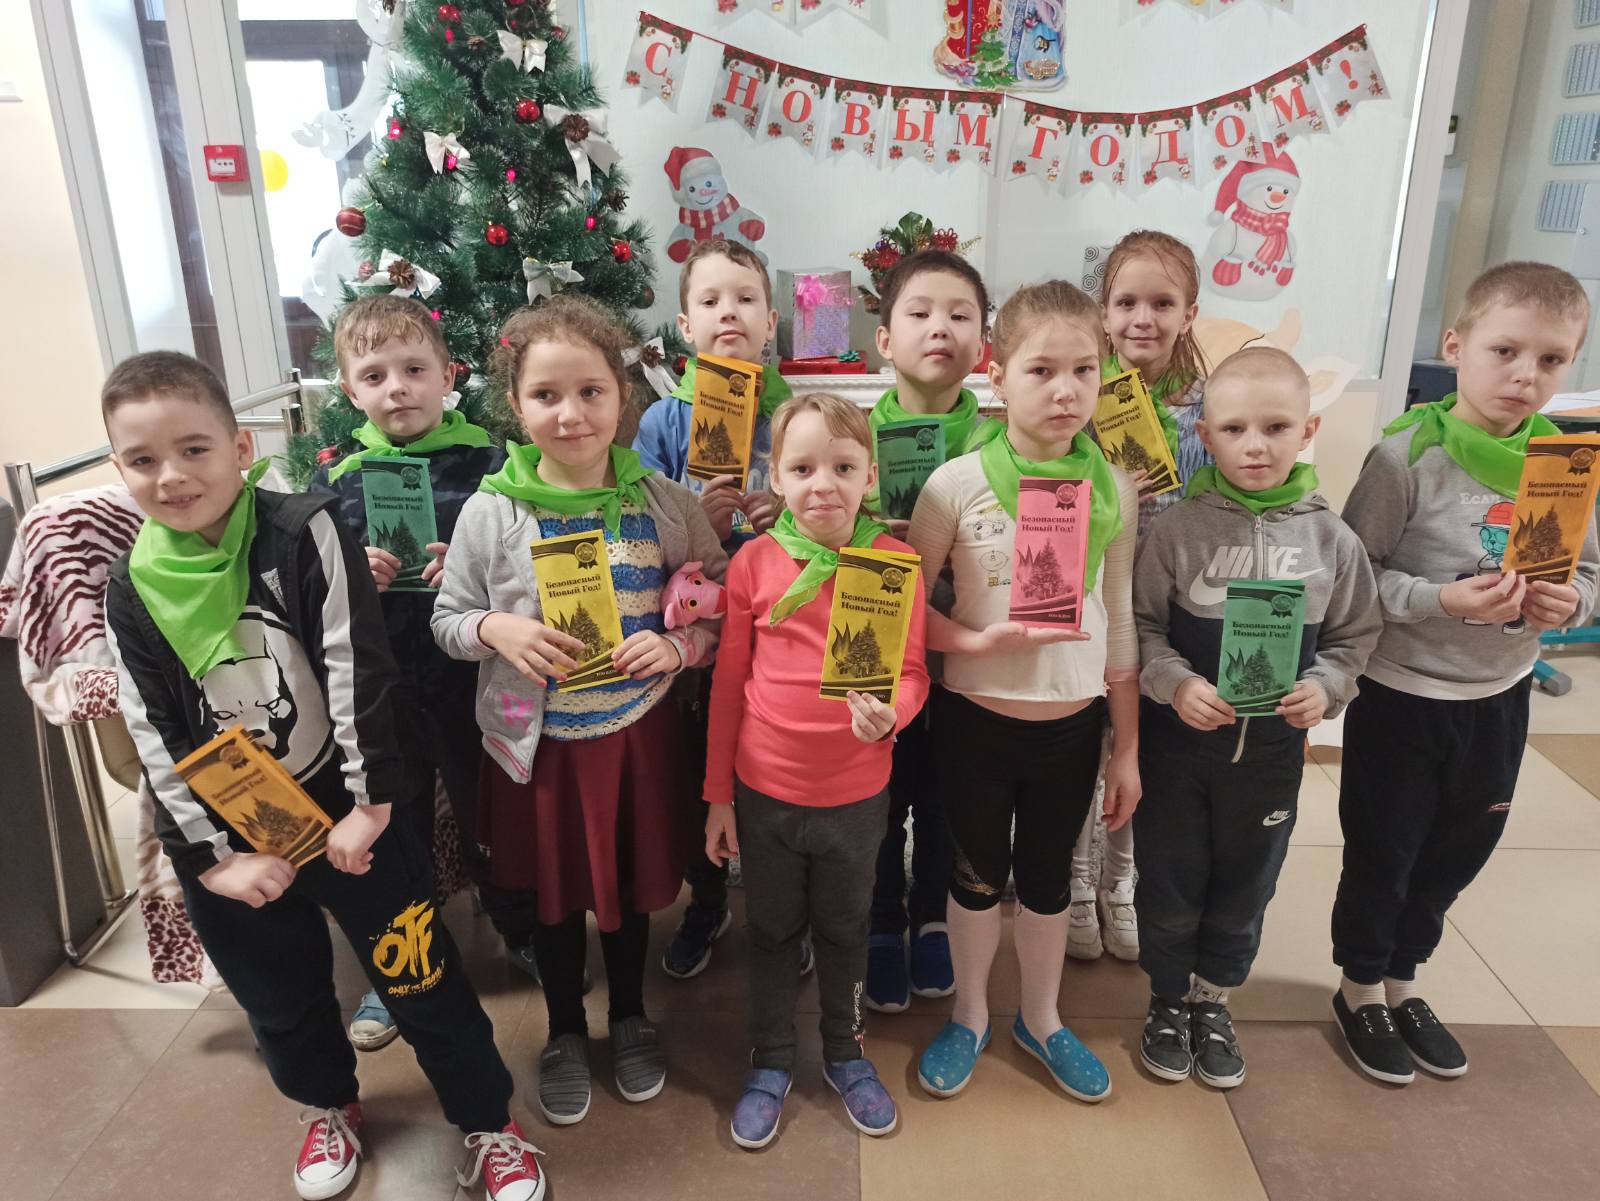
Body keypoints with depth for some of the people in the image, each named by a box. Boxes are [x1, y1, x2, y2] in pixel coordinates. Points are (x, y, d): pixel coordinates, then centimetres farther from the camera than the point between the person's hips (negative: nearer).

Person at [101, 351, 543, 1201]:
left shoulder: (304, 535, -14)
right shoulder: (131, 591, -4)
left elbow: (359, 673, -15)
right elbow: (157, 740, -2)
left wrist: (370, 805, -15)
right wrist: (214, 856, -5)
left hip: (347, 810, -3)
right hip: (224, 834, 4)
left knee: (418, 977, 6)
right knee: (278, 999, 22)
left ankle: (489, 1125, 28)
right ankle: (329, 1107, 50)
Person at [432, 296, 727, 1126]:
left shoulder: (663, 503, -9)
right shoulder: (490, 512, -10)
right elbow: (447, 621, -1)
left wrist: (677, 645, -20)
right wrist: (498, 629, -22)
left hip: (637, 730, 1)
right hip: (536, 739, 0)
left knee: (632, 880, 20)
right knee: (554, 892, 18)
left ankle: (630, 1014, 47)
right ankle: (565, 1031, 44)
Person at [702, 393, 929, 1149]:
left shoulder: (896, 563, -9)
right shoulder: (754, 562, -9)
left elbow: (912, 672, -3)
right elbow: (728, 681, -3)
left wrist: (889, 713, -27)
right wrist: (718, 795, 1)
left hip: (856, 793, 0)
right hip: (765, 791, 0)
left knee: (844, 927, 21)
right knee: (773, 930, 19)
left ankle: (844, 1052, 46)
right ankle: (771, 1063, 41)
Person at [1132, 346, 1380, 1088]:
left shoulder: (1330, 540, -5)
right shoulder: (1177, 529, -12)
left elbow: (1354, 635, 5)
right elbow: (1140, 626, -8)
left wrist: (1325, 687, -12)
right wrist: (1176, 684, -22)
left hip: (1273, 744, 2)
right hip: (1177, 738, -2)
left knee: (1245, 882, 18)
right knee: (1169, 877, 12)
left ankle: (1213, 999, 42)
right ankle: (1169, 999, 37)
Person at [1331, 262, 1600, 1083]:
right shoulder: (1409, 454, -18)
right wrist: (1442, 600, -29)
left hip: (1500, 696, 5)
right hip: (1401, 694, -5)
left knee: (1456, 851, 20)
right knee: (1381, 852, 11)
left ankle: (1402, 979, 44)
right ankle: (1361, 987, 36)